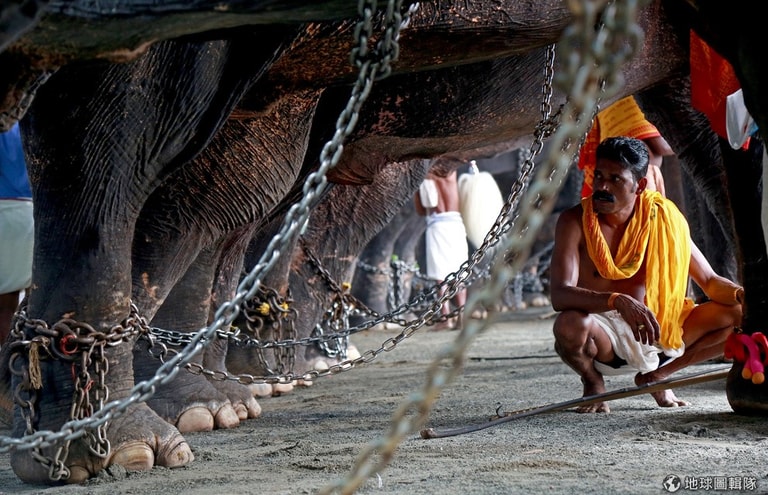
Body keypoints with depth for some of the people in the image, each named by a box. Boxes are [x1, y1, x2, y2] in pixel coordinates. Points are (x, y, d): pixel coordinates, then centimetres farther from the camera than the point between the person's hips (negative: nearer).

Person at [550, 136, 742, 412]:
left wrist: (742, 294, -19)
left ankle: (656, 375, 8)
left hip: (659, 334, 4)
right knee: (570, 325, -38)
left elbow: (710, 281, 4)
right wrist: (619, 302, -42)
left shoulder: (663, 218, -2)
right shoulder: (575, 222, -12)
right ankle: (593, 382, -1)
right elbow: (560, 294, -25)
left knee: (741, 315, -11)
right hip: (606, 339, -3)